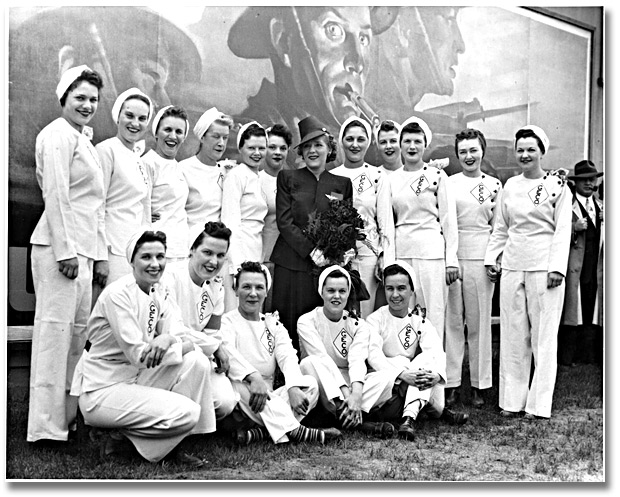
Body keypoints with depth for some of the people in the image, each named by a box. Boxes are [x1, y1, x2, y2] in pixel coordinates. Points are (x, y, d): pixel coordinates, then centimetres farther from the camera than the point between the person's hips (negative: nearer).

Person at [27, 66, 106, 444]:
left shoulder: (84, 141, 22)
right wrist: (65, 250, -19)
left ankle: (68, 412, 22)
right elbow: (56, 196, -15)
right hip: (60, 246, -10)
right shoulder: (58, 135, -7)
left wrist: (100, 254, 20)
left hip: (82, 248, 10)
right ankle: (47, 423, 1)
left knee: (78, 328, 12)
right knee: (56, 326, -6)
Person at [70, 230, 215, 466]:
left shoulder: (159, 294, 6)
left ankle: (174, 446, 0)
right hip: (101, 391, -7)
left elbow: (186, 340, -5)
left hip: (135, 380, 8)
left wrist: (168, 338, -26)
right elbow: (138, 355, -21)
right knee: (188, 412, -21)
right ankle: (121, 438, 2)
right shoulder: (117, 294, -18)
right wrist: (179, 344, -17)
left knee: (197, 362, -12)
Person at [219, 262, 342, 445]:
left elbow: (288, 357, 0)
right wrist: (254, 377, -38)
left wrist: (293, 387, -22)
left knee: (310, 383, -16)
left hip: (269, 398, 5)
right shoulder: (227, 322, 1)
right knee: (238, 386, -36)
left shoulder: (273, 324, 16)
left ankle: (261, 431, -33)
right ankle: (293, 430, -36)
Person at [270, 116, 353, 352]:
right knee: (290, 326, -2)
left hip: (328, 264, 1)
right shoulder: (288, 177, 8)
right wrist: (311, 250, -10)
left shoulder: (342, 183, 12)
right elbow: (284, 221, 0)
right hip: (292, 264, -1)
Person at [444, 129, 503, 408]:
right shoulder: (447, 183, 5)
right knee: (452, 320, 3)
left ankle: (479, 385, 14)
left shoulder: (495, 185, 9)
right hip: (451, 255, 0)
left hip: (481, 257, 1)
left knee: (479, 321, 5)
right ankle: (452, 384, 11)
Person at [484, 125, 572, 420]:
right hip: (512, 266, 4)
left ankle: (539, 405, 7)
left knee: (543, 335, 0)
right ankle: (512, 400, 14)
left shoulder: (557, 186, 1)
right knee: (512, 335, 6)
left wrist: (557, 267, -12)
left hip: (543, 267, -4)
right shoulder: (510, 185, 13)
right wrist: (492, 258, 10)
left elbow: (563, 230, -4)